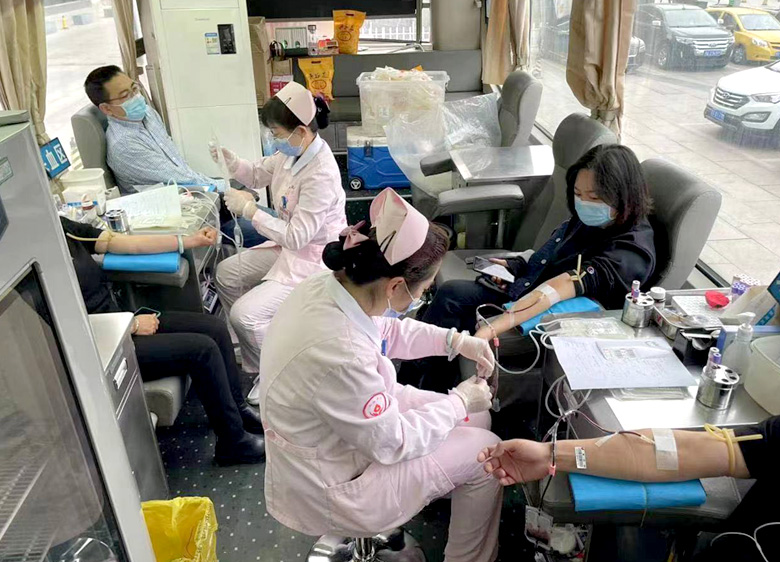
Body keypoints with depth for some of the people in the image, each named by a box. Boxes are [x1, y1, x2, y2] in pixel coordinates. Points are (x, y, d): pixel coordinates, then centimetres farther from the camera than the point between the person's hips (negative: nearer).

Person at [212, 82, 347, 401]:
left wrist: (249, 209, -22)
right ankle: (262, 345, 27)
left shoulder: (320, 174, -30)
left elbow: (296, 236, -28)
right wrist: (230, 161, -5)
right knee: (226, 274, 14)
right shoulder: (292, 152, -3)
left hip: (313, 259, -10)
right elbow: (258, 176, 15)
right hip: (289, 246, 10)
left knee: (244, 314, -17)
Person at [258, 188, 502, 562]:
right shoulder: (339, 354, -40)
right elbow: (393, 442, -24)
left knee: (478, 418, 12)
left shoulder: (329, 286, -15)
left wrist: (455, 340, 1)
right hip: (330, 490, -8)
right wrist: (460, 402, -10)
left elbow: (387, 330, 8)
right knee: (484, 453, 1)